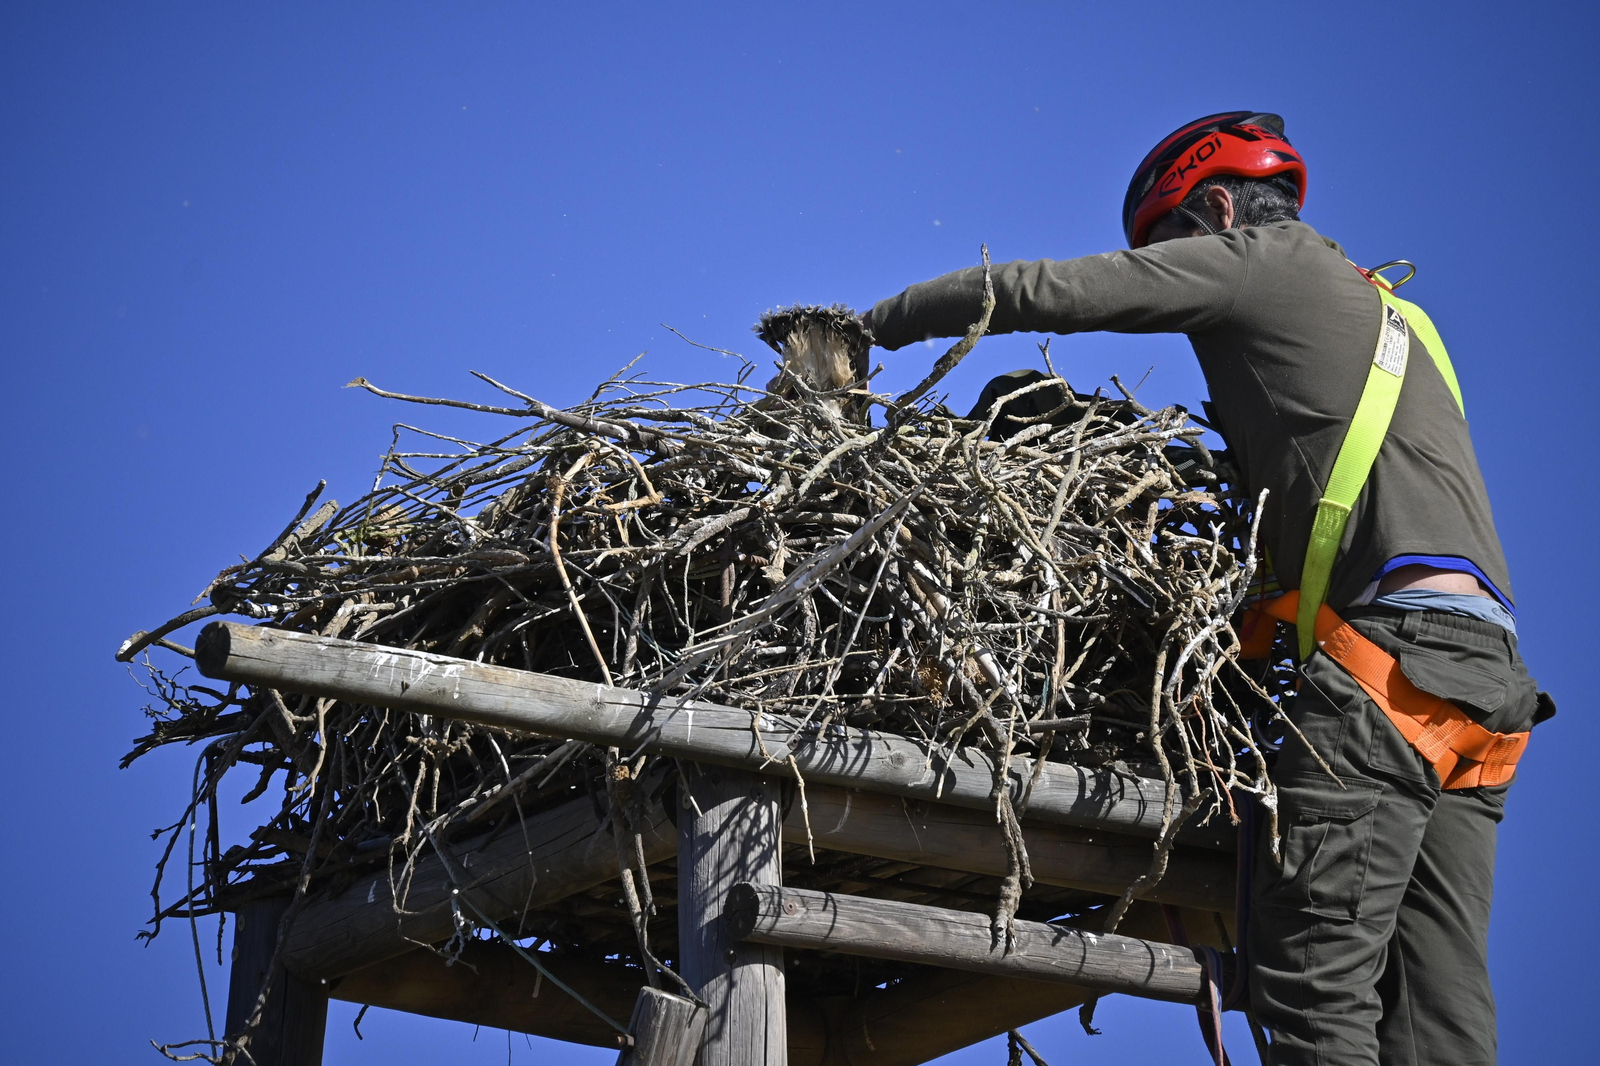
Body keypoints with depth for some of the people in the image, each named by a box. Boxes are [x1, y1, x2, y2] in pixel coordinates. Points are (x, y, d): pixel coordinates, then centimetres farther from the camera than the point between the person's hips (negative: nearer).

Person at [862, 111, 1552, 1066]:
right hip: (1488, 665, 9)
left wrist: (872, 322, 15)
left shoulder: (1258, 257, 8)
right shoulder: (1387, 313, 34)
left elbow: (1041, 292, 5)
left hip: (1392, 637, -9)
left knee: (1316, 985, -14)